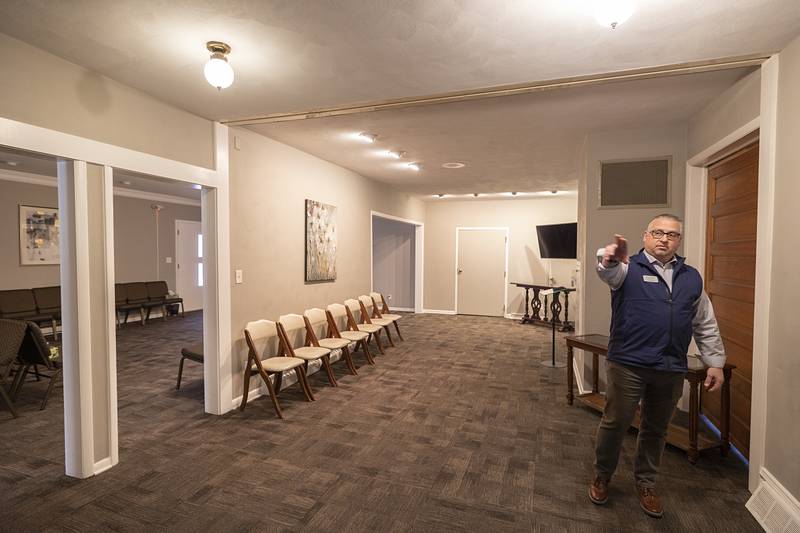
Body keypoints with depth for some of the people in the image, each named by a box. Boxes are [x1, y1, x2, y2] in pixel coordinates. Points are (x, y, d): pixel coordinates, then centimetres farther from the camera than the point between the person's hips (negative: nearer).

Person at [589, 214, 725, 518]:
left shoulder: (692, 277, 11)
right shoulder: (629, 268, -3)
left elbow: (706, 325, 16)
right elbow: (608, 272, -29)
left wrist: (716, 363, 13)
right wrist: (610, 260, -52)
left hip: (671, 369, 4)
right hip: (628, 364, -4)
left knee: (656, 429, 17)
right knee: (615, 424, 6)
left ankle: (645, 483, 37)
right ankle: (602, 476, 28)